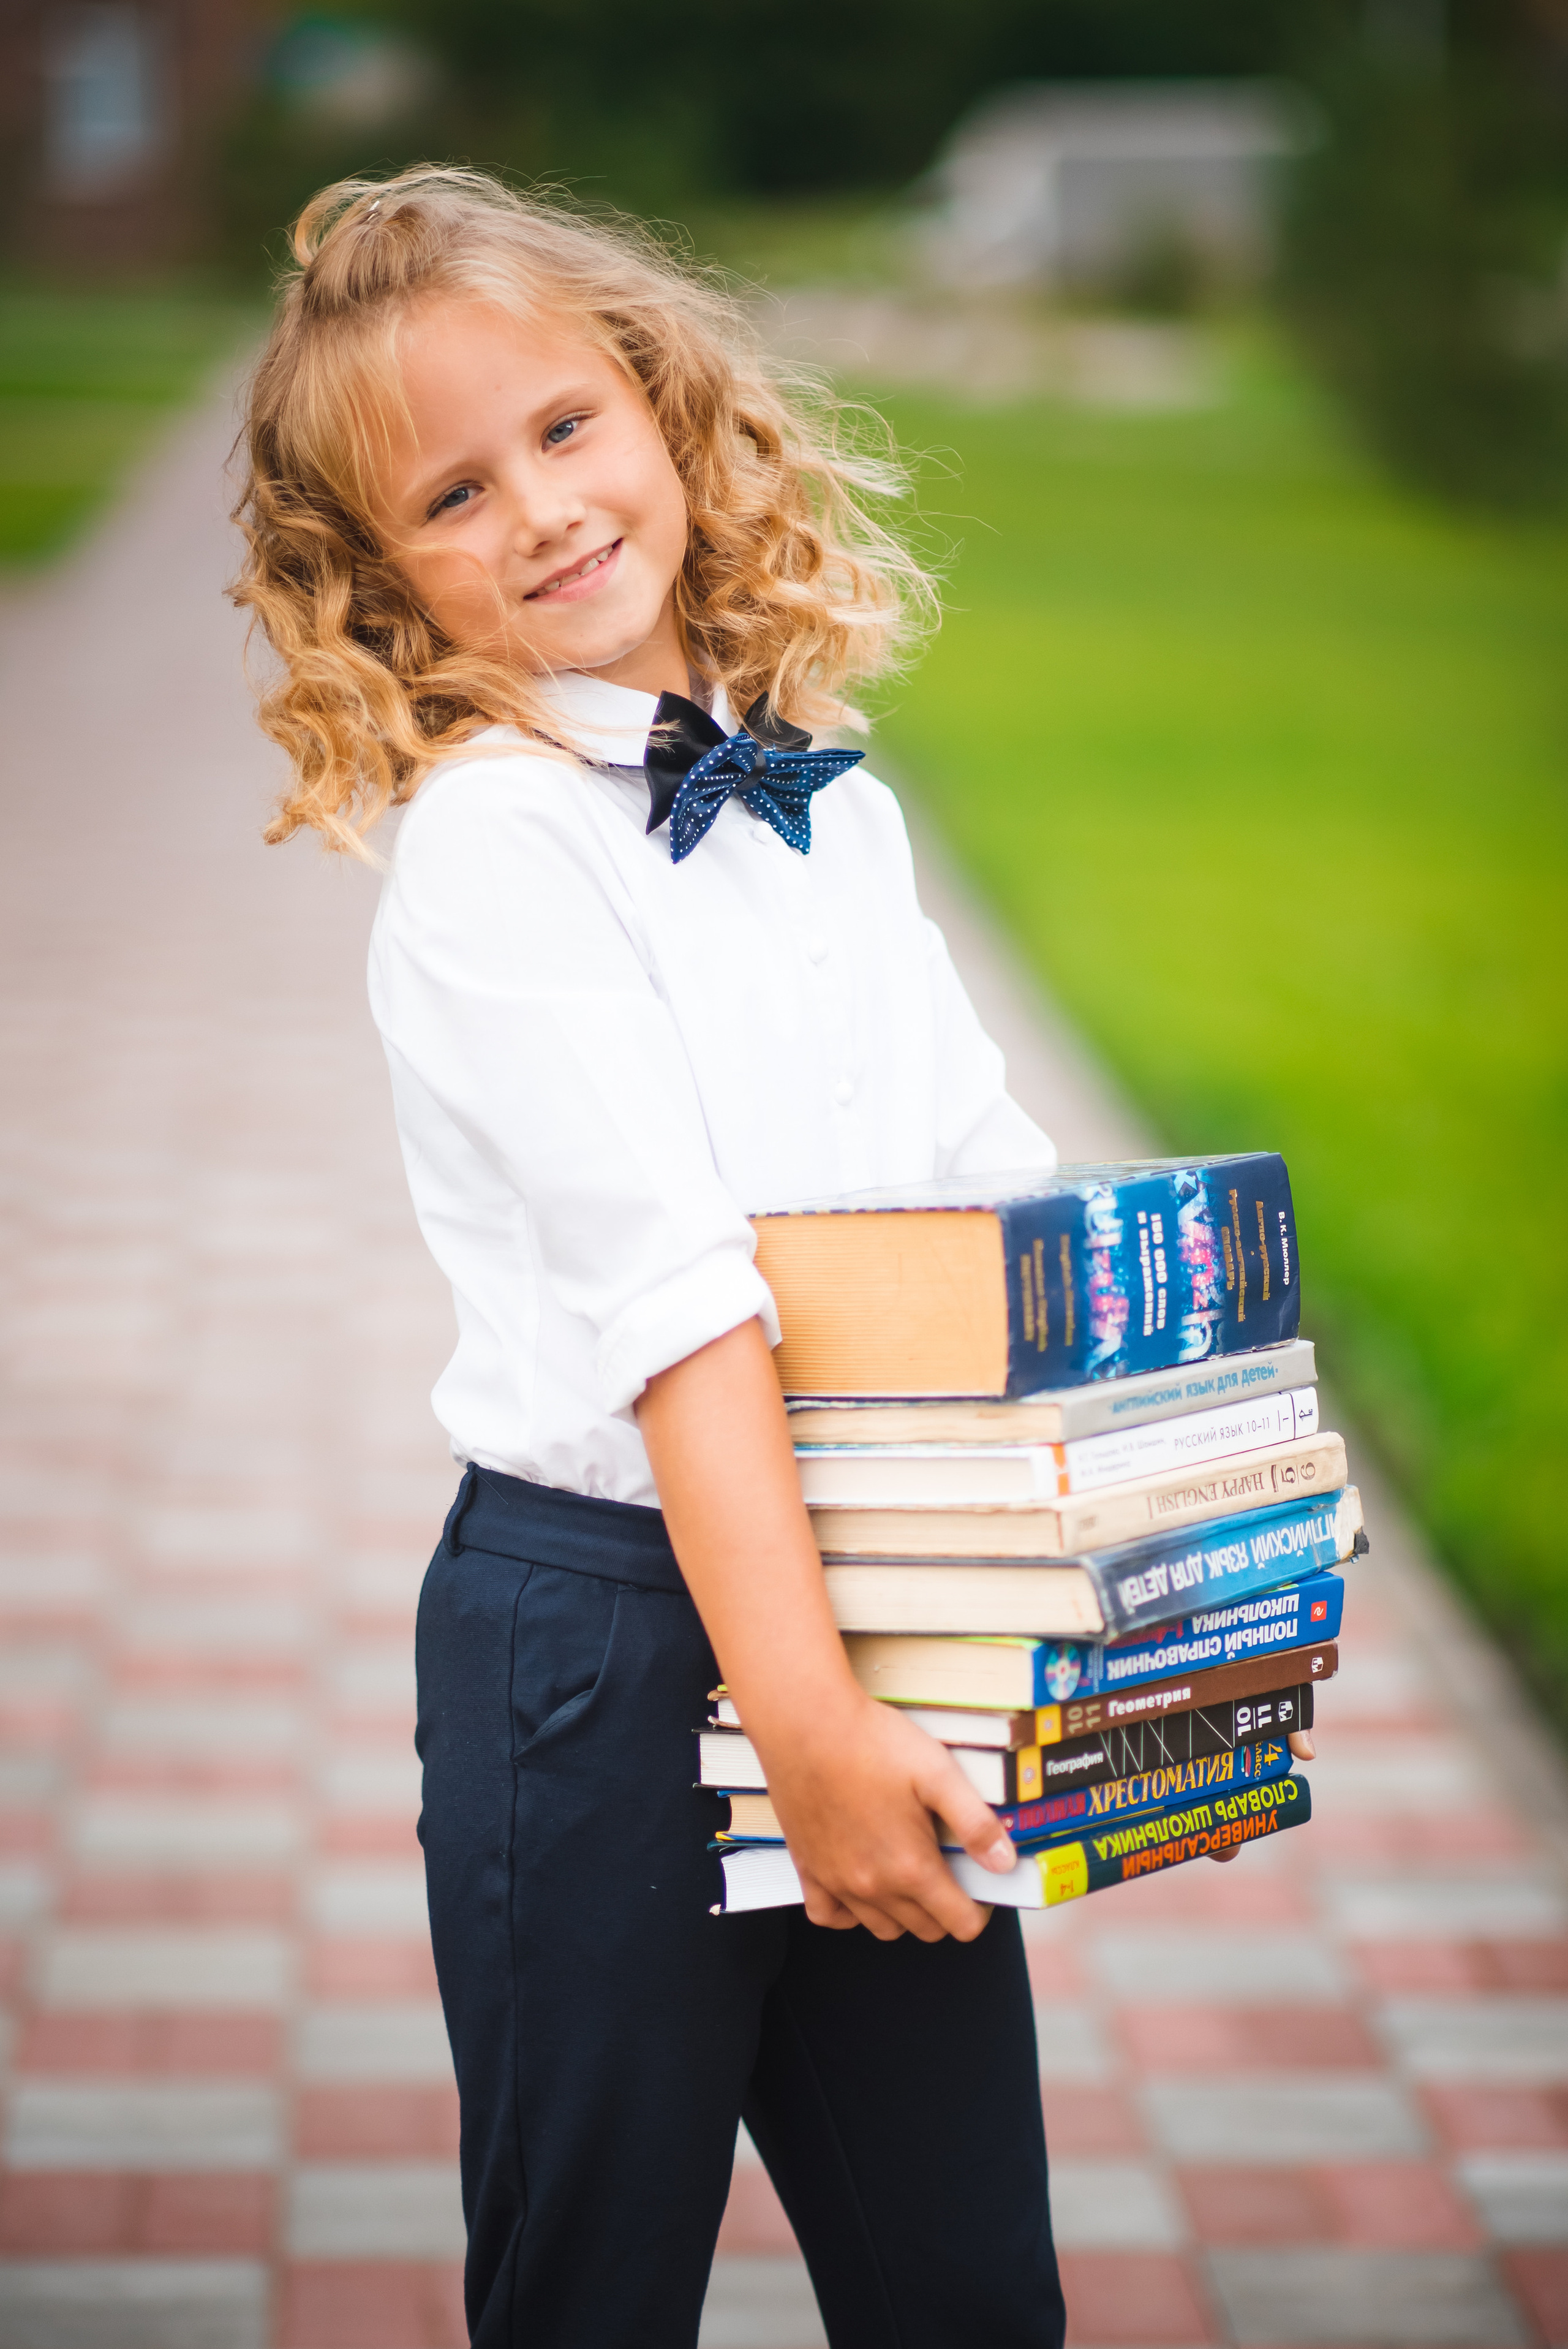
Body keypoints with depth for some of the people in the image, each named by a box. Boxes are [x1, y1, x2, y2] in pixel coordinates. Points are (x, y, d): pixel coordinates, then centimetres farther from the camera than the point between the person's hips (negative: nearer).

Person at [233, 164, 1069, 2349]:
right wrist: (804, 1717, -26)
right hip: (604, 1639, -6)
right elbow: (672, 1298, -21)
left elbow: (999, 1179, 12)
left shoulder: (829, 812, 9)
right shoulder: (489, 846, -12)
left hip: (889, 1592, 6)